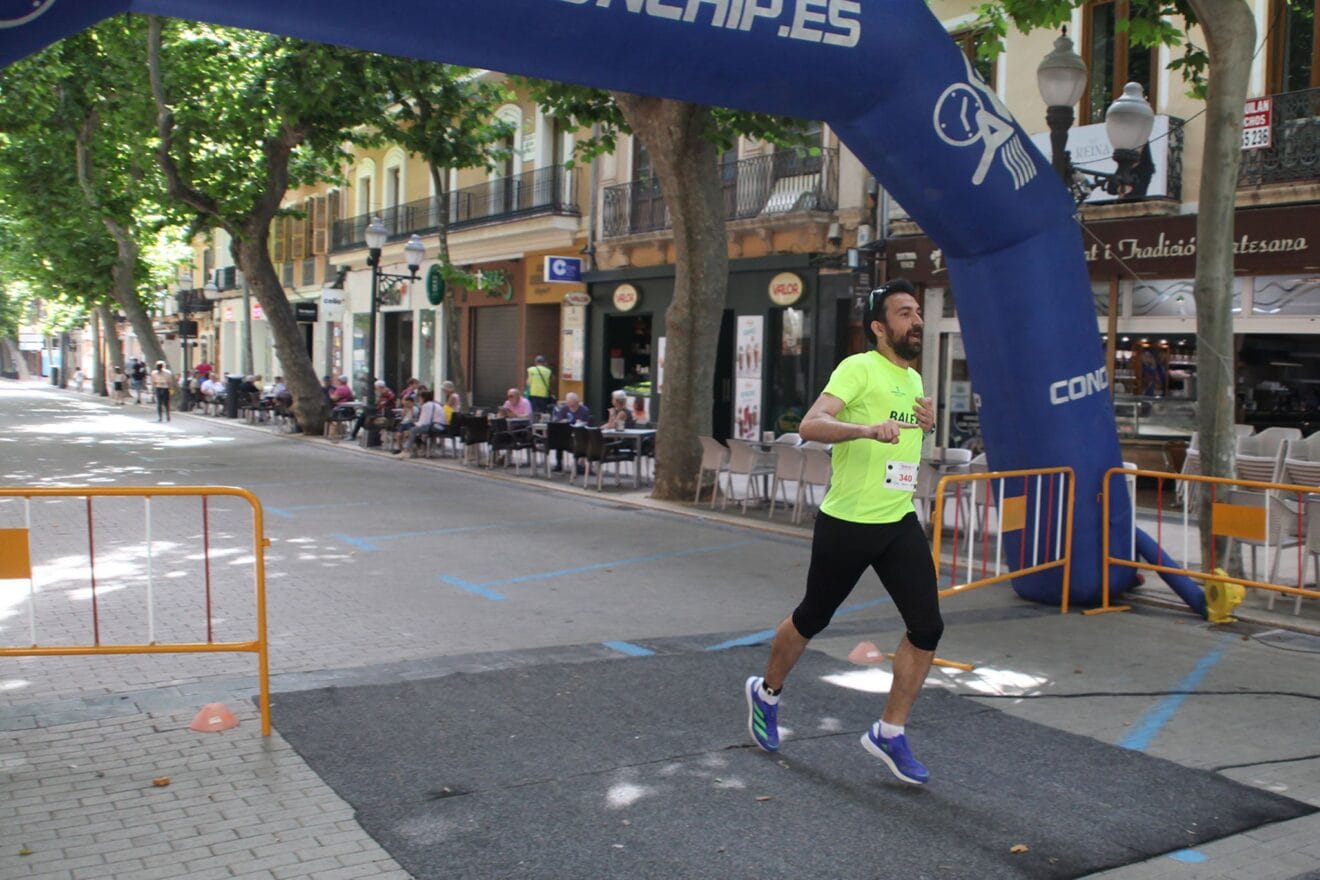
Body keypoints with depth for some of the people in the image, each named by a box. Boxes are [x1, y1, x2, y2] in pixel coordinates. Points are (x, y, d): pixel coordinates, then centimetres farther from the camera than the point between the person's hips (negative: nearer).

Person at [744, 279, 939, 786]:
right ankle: (766, 693, 37)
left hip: (900, 522, 7)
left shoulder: (914, 380, 14)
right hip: (848, 522, -7)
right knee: (812, 619, 10)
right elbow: (810, 425, -25)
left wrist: (926, 423, 9)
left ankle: (889, 733, 11)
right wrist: (868, 428, -41)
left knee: (927, 628, -4)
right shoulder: (859, 368, -12)